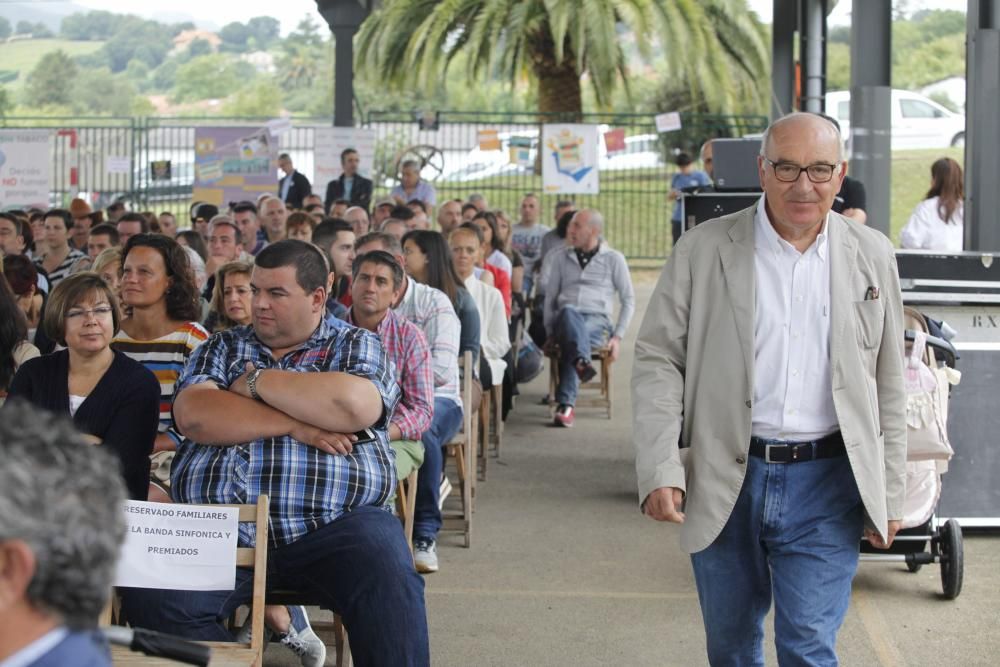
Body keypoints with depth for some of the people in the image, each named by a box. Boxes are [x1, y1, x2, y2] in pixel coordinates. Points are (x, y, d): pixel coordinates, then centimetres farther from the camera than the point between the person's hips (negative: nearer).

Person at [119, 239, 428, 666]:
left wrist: (257, 381, 0)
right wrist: (296, 425, -8)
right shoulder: (222, 348, 18)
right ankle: (272, 616, -2)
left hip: (335, 524, -2)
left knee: (389, 584, -32)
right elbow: (193, 417, -1)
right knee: (152, 602, -23)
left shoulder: (357, 346, 12)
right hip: (222, 531, 3)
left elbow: (355, 406, -11)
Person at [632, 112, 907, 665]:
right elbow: (658, 359, -1)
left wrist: (889, 494, 8)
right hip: (724, 483, 1)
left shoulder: (872, 257, 4)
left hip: (825, 482, 0)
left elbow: (887, 382, 9)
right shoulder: (703, 250, -1)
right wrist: (659, 470, -12)